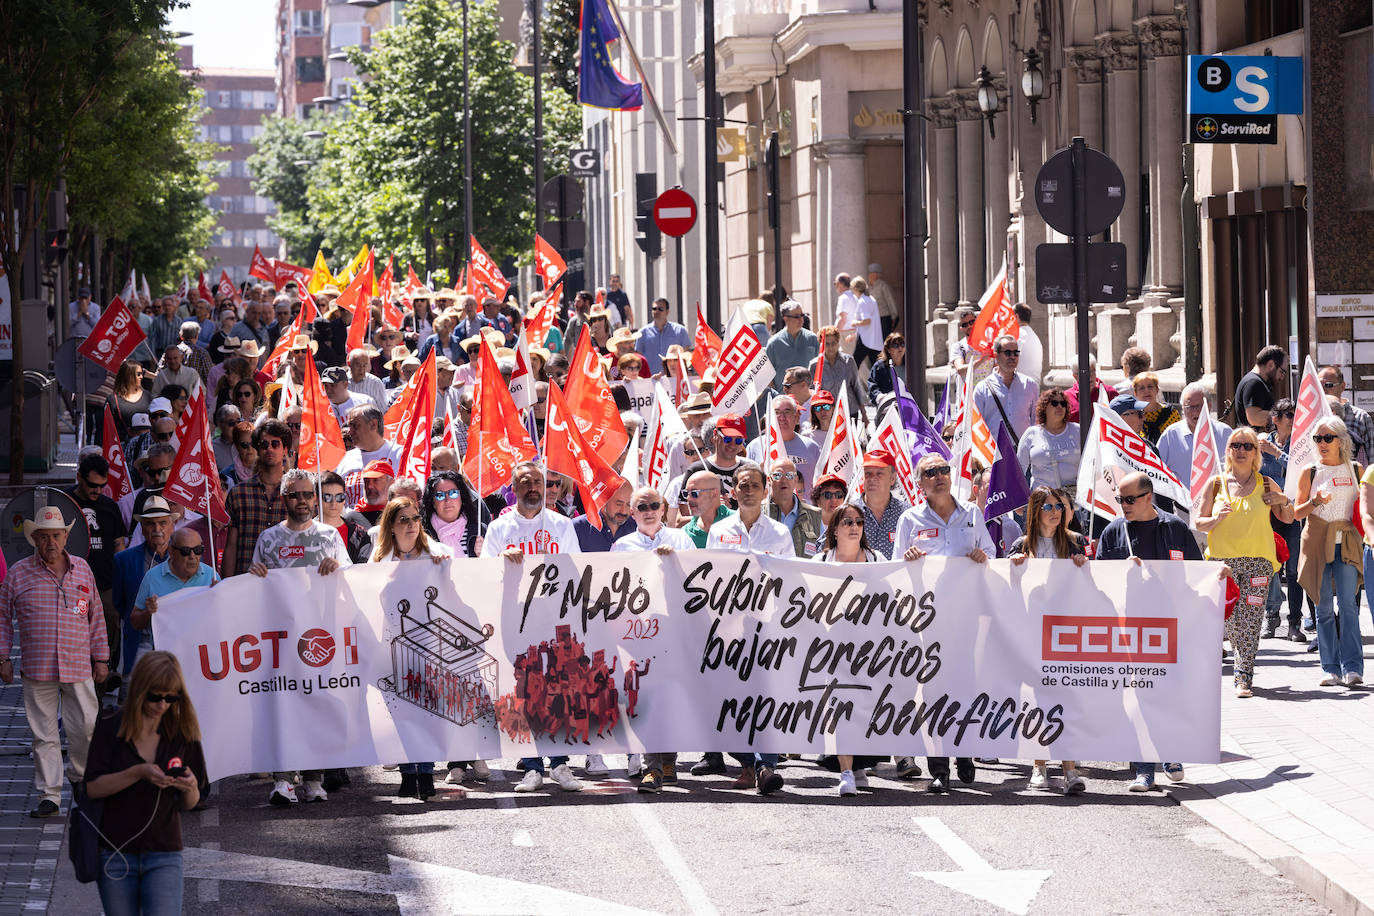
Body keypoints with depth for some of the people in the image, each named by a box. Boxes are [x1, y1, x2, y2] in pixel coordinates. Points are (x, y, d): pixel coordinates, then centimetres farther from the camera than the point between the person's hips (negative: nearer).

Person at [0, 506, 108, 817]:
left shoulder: (82, 569, 10)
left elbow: (96, 616, 15)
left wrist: (101, 658, 13)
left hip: (78, 667, 1)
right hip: (36, 669, -1)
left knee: (86, 727, -1)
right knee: (43, 734, 1)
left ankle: (79, 777, 25)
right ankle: (49, 795, 5)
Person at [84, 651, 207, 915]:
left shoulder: (182, 734, 3)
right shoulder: (110, 730, -2)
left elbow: (189, 804, 9)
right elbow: (93, 787, -9)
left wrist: (190, 787, -16)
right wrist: (139, 773, -22)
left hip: (164, 856, 0)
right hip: (115, 853, 0)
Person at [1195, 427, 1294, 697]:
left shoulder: (1266, 485, 8)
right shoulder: (1216, 485, 7)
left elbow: (1288, 519, 19)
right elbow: (1198, 524, 9)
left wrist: (1284, 501, -2)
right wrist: (1216, 519, -11)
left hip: (1258, 559, -1)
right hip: (1223, 558, 1)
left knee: (1250, 620, -11)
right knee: (1230, 620, -3)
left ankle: (1243, 677, -11)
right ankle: (1243, 661, 23)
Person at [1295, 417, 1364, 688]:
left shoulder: (1356, 470, 9)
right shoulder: (1310, 472, 6)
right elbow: (1297, 512, 6)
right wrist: (1315, 502, -13)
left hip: (1347, 543, 0)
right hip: (1317, 543, 0)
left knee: (1348, 602, -13)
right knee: (1324, 607, 1)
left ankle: (1352, 668, -14)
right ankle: (1330, 668, 5)